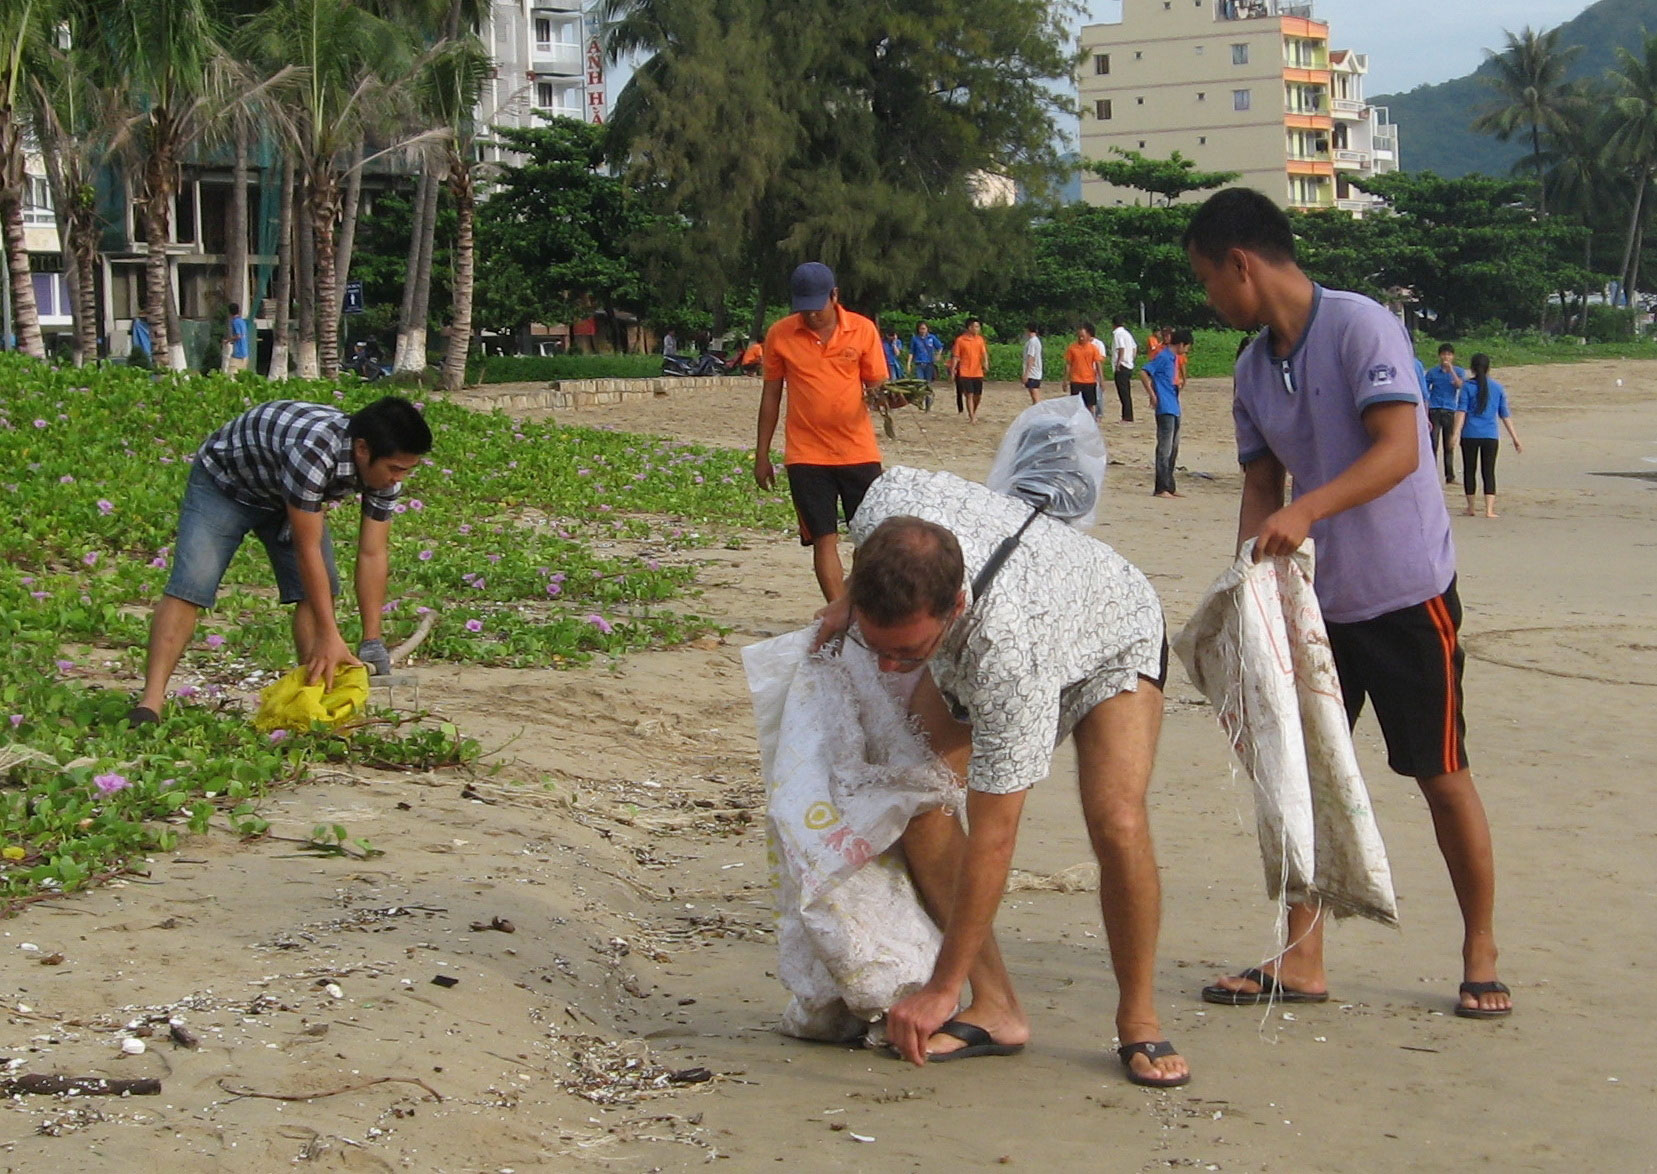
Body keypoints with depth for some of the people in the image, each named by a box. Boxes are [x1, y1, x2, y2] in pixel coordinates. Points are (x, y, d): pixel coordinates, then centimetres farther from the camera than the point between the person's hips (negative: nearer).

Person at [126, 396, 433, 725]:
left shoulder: (383, 467, -21)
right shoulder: (312, 450, -43)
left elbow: (372, 555, -16)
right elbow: (307, 549, -38)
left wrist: (372, 643, -18)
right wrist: (330, 636, -35)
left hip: (288, 497, 7)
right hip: (224, 481, -6)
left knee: (318, 590, -9)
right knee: (189, 587, -19)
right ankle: (150, 702, -23)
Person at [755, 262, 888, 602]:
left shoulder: (863, 329, 0)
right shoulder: (780, 334, 1)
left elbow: (877, 384, 4)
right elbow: (771, 395, 8)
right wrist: (761, 455, 9)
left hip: (858, 450, 0)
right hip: (806, 455, 0)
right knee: (824, 539, -3)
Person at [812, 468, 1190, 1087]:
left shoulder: (1009, 651, -49)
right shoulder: (885, 507, -37)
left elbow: (991, 839, -40)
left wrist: (940, 991, -33)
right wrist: (848, 599, 1)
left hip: (1111, 640, -6)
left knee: (1117, 823, -28)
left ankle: (1138, 1020, -6)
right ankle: (996, 1008, -6)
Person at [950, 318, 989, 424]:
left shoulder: (980, 339, 8)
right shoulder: (960, 340, -3)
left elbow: (984, 353, 2)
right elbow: (955, 356, 0)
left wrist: (986, 363, -17)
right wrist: (952, 370, -4)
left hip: (978, 372, 4)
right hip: (965, 372, -4)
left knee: (978, 395, 9)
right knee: (969, 395, -8)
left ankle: (973, 413, 32)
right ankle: (972, 418, -6)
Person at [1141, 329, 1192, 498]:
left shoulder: (1173, 358, 16)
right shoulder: (1163, 357, -12)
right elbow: (1143, 373, -20)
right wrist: (1153, 396, -16)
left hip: (1174, 409, 10)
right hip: (1165, 409, -10)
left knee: (1173, 449, 12)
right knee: (1165, 448, -7)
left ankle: (1169, 487, 18)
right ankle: (1161, 489, -5)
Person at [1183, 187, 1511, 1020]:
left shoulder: (1360, 328, -17)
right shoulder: (1254, 369, 5)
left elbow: (1398, 450, -26)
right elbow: (1262, 483, 9)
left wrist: (1308, 510, -38)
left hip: (1406, 596, -7)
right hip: (1314, 599, 7)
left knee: (1441, 776, 3)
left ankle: (1481, 956, 17)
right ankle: (1302, 959, 13)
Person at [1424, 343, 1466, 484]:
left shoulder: (1459, 372, 6)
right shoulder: (1432, 372, 6)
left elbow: (1460, 385, -13)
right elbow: (1425, 393, 9)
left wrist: (1451, 370, -18)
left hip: (1450, 412, 1)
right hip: (1434, 411, -1)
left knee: (1449, 446, 4)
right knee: (1433, 445, -6)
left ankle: (1450, 476, 9)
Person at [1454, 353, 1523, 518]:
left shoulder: (1468, 386, -1)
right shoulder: (1498, 388, 7)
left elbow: (1461, 411, -8)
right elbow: (1505, 416, 9)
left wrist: (1456, 433, -12)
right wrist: (1515, 438, 15)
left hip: (1470, 435, -2)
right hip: (1490, 436, 2)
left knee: (1469, 470, 11)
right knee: (1488, 472, 2)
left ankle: (1470, 508, 17)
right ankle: (1489, 509, -10)